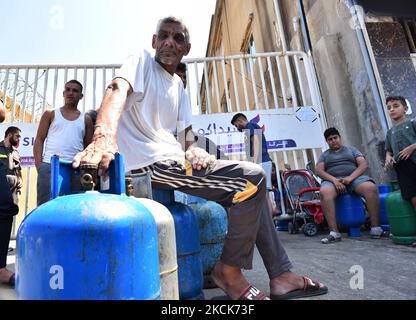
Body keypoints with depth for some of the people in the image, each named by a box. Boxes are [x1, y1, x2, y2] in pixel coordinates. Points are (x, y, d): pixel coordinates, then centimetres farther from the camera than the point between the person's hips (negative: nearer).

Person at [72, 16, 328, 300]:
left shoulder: (179, 85, 22)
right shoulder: (142, 61, 1)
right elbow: (118, 91, -20)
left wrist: (193, 150, -7)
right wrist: (104, 137, -41)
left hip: (174, 160, 8)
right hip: (151, 161, -8)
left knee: (251, 188, 8)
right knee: (253, 177, -16)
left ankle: (281, 275, 14)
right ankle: (229, 270, -2)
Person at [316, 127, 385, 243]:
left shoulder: (351, 150, 22)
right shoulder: (324, 155, 21)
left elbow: (364, 165, 7)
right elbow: (319, 171, 4)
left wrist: (350, 177, -12)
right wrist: (334, 180, -15)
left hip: (354, 178, 1)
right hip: (332, 180, -1)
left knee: (371, 188, -31)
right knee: (324, 192, -36)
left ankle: (376, 228, -25)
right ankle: (334, 232, -38)